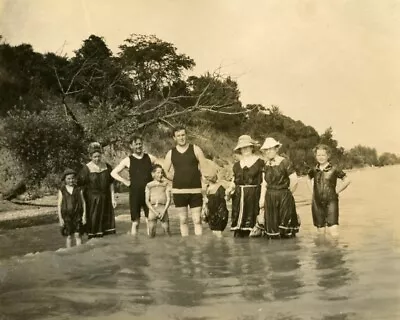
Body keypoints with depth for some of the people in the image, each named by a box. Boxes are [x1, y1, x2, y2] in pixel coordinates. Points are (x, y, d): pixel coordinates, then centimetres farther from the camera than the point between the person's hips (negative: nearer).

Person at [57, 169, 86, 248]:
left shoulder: (78, 189, 1)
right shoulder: (62, 190, 0)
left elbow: (83, 203, 2)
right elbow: (59, 205, 0)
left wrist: (84, 216, -3)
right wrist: (60, 218, -4)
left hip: (77, 215, 0)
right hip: (66, 216, 0)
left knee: (77, 235, -2)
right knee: (69, 236, 6)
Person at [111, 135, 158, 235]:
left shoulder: (150, 158, 5)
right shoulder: (128, 160, 1)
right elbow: (113, 173, 3)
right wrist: (125, 181, -4)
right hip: (135, 194, -1)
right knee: (135, 221, 2)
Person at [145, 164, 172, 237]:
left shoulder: (166, 184, 9)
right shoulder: (149, 185, 9)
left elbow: (169, 199, 3)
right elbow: (147, 201, 2)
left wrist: (164, 211, -11)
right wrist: (154, 211, -10)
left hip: (163, 208, 0)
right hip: (152, 209, 0)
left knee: (168, 234, -5)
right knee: (151, 235, -6)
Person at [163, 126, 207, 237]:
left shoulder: (195, 149, 1)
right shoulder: (171, 153, 6)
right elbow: (165, 172, 12)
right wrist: (177, 180, 4)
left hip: (195, 190, -2)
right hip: (178, 191, 2)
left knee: (197, 220, -1)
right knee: (183, 220, 8)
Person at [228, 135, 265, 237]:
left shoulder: (259, 162, 2)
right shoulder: (236, 165, 16)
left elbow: (263, 182, -2)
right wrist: (230, 189, -2)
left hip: (254, 197, -4)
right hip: (239, 197, 4)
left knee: (251, 224, -8)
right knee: (237, 226, 0)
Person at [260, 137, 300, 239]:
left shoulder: (285, 163, -8)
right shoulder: (265, 164, 8)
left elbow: (294, 181, -11)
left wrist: (287, 194, -1)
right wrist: (262, 199, -2)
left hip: (284, 197, -5)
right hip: (269, 197, 5)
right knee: (271, 222, 7)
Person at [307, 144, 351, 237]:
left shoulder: (334, 169, -4)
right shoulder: (314, 170, 7)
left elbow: (347, 180, 2)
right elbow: (309, 180, 28)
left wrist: (336, 191, -2)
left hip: (331, 202, -4)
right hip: (317, 203, 4)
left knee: (333, 232, -11)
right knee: (320, 232, 10)